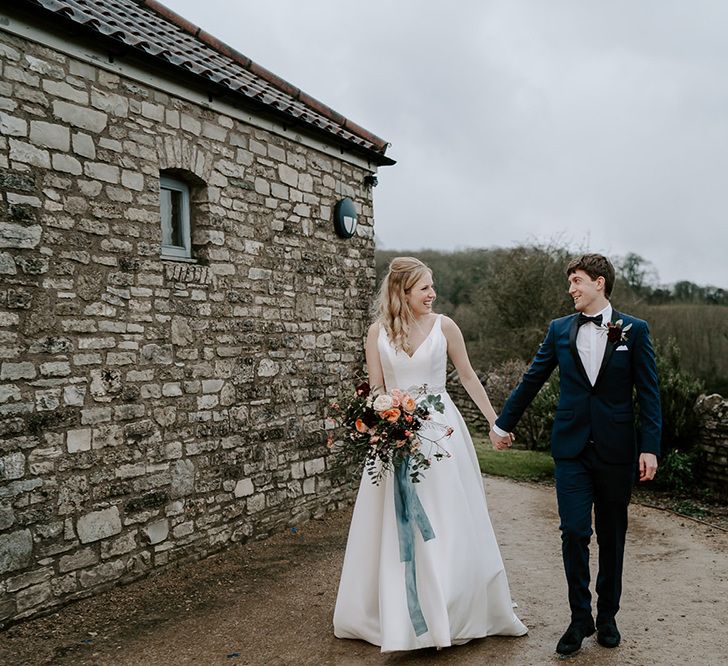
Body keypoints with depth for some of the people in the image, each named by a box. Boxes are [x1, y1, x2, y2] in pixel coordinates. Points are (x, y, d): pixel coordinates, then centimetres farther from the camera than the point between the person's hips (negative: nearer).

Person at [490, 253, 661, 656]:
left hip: (615, 449, -1)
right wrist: (503, 423, 17)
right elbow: (531, 380, 12)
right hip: (571, 447, 1)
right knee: (574, 533, -4)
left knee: (612, 536, 11)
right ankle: (580, 618, 12)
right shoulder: (560, 330, 6)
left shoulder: (634, 330, 0)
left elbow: (648, 392, -1)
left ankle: (607, 616, 27)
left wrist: (650, 447, -9)